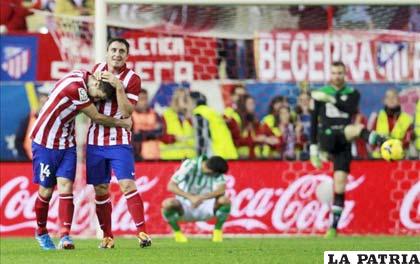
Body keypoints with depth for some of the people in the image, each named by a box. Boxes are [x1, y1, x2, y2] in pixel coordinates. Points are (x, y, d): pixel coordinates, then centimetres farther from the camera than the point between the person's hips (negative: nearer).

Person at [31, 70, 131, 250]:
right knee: (46, 191, 2)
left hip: (67, 144, 7)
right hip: (45, 142, -7)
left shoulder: (82, 77, -4)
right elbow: (97, 118, -17)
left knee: (66, 187, -7)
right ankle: (41, 232, 23)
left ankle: (65, 236, -14)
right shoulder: (75, 88, -29)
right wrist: (122, 123, -4)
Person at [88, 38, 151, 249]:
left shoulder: (132, 79, -7)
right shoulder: (97, 69, 6)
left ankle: (142, 232, -14)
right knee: (100, 190, 5)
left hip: (119, 142, -4)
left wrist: (118, 86, -24)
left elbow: (126, 112, -15)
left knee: (127, 185, -15)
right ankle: (107, 236, 13)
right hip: (95, 142, 4)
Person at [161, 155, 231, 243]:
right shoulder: (189, 166, -20)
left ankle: (218, 231, -2)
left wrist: (201, 197, -41)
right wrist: (191, 197, -42)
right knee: (167, 204, -34)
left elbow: (221, 190, -26)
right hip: (185, 208, -2)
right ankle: (177, 232, -7)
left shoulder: (217, 171, -11)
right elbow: (171, 186, -28)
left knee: (225, 200, -27)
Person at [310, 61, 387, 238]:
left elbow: (351, 108, -11)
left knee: (340, 185, -8)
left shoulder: (352, 93, 12)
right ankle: (379, 141, -62)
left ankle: (334, 227, -5)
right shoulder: (321, 93, 12)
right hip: (327, 138, -2)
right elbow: (314, 122, 12)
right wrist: (313, 149, 9)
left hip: (343, 143, 2)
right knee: (357, 128, -32)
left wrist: (330, 99, -18)